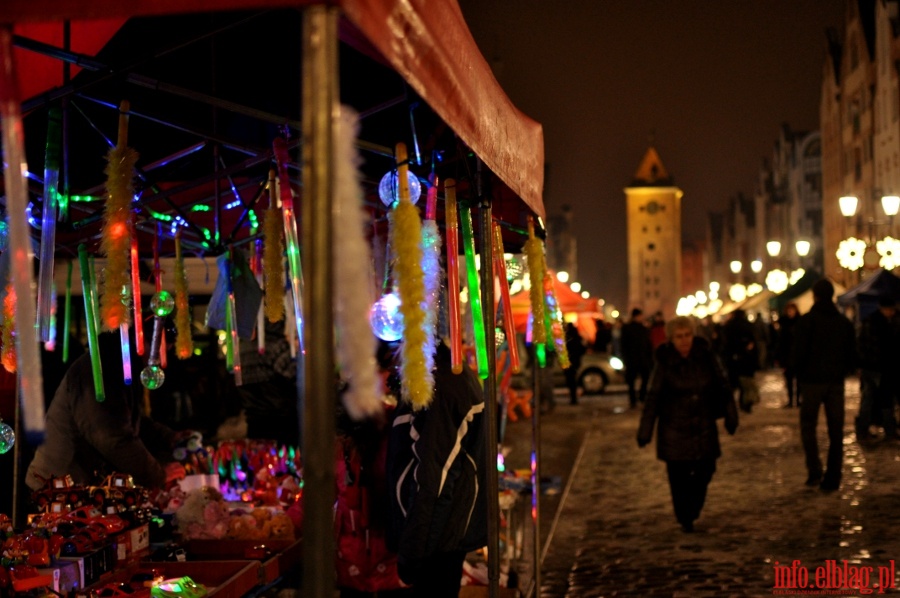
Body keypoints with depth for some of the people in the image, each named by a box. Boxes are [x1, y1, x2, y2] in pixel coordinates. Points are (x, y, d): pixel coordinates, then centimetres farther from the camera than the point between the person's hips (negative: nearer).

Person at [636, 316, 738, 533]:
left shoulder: (706, 357, -4)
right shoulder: (664, 363, -9)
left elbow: (723, 386, 5)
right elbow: (652, 398, -5)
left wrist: (731, 415, 4)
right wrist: (644, 431, -4)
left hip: (704, 425, 2)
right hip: (674, 428, -2)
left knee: (705, 470, 1)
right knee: (679, 475, 0)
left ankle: (690, 511, 28)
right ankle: (685, 518, 18)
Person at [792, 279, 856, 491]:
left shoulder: (807, 320, -9)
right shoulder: (844, 322, 6)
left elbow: (799, 352, -12)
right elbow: (852, 354, 7)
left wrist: (800, 372, 4)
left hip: (812, 380, -4)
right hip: (836, 382, 4)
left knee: (808, 425, 7)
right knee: (835, 430, 8)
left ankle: (815, 471, -8)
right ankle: (832, 478, 6)